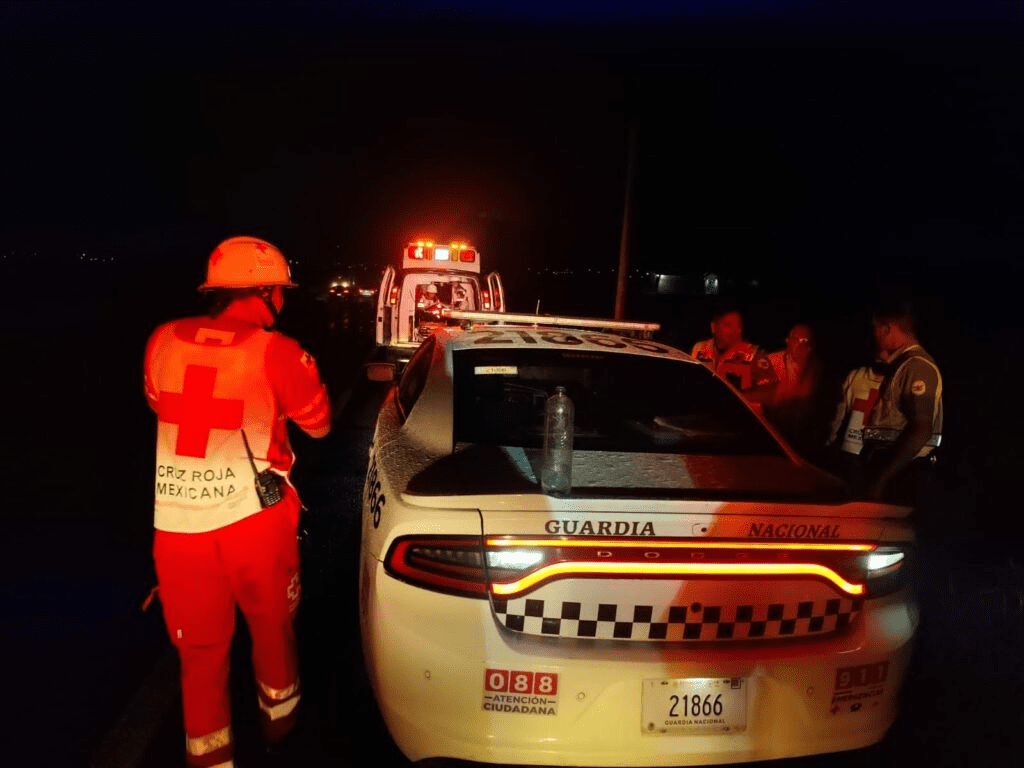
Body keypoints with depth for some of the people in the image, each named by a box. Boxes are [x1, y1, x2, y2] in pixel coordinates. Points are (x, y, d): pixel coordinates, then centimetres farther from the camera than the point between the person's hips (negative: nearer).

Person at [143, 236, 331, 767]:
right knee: (273, 625, 23)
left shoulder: (163, 342, 0)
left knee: (200, 648, 17)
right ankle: (278, 721, 45)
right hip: (253, 517, -2)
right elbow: (319, 423, 3)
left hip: (176, 521, 2)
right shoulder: (276, 352, -10)